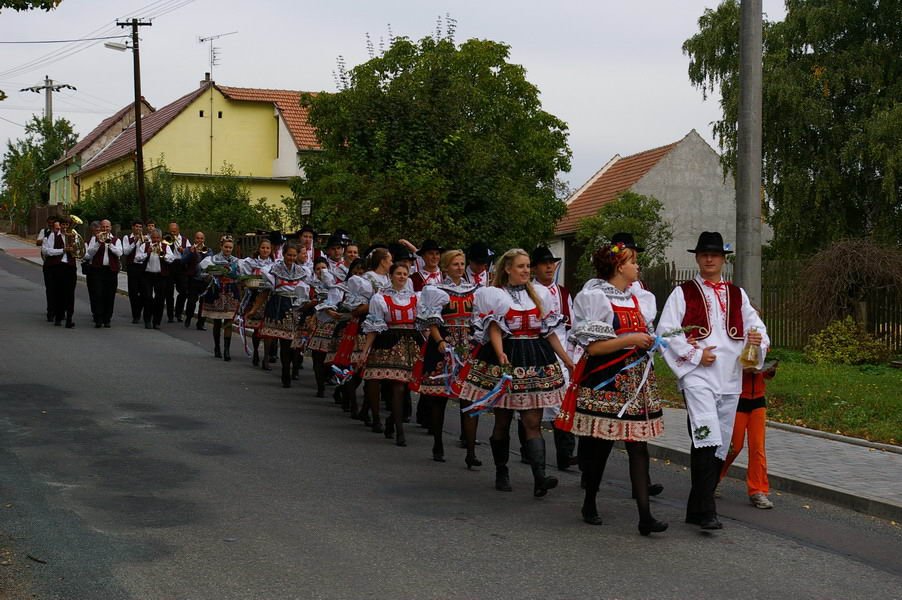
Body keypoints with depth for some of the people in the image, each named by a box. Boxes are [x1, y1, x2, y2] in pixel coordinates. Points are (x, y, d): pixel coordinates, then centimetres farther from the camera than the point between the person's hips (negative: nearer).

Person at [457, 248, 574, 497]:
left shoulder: (539, 294, 15)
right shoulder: (493, 295, 3)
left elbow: (549, 331, 16)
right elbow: (494, 330, -8)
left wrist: (568, 361, 10)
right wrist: (500, 354, -27)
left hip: (535, 360, 3)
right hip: (505, 359, -2)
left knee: (533, 421, -6)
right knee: (502, 420, 7)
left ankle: (539, 478, -17)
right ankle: (501, 473, 21)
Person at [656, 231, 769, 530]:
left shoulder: (737, 295, 16)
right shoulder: (683, 293, 4)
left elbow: (757, 329, 13)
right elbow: (666, 332, -3)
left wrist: (758, 340, -10)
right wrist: (696, 355, -11)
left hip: (730, 380, 5)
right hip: (697, 377, -5)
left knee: (720, 446, 8)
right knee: (707, 440, -20)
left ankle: (698, 508, 19)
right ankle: (705, 511, -20)